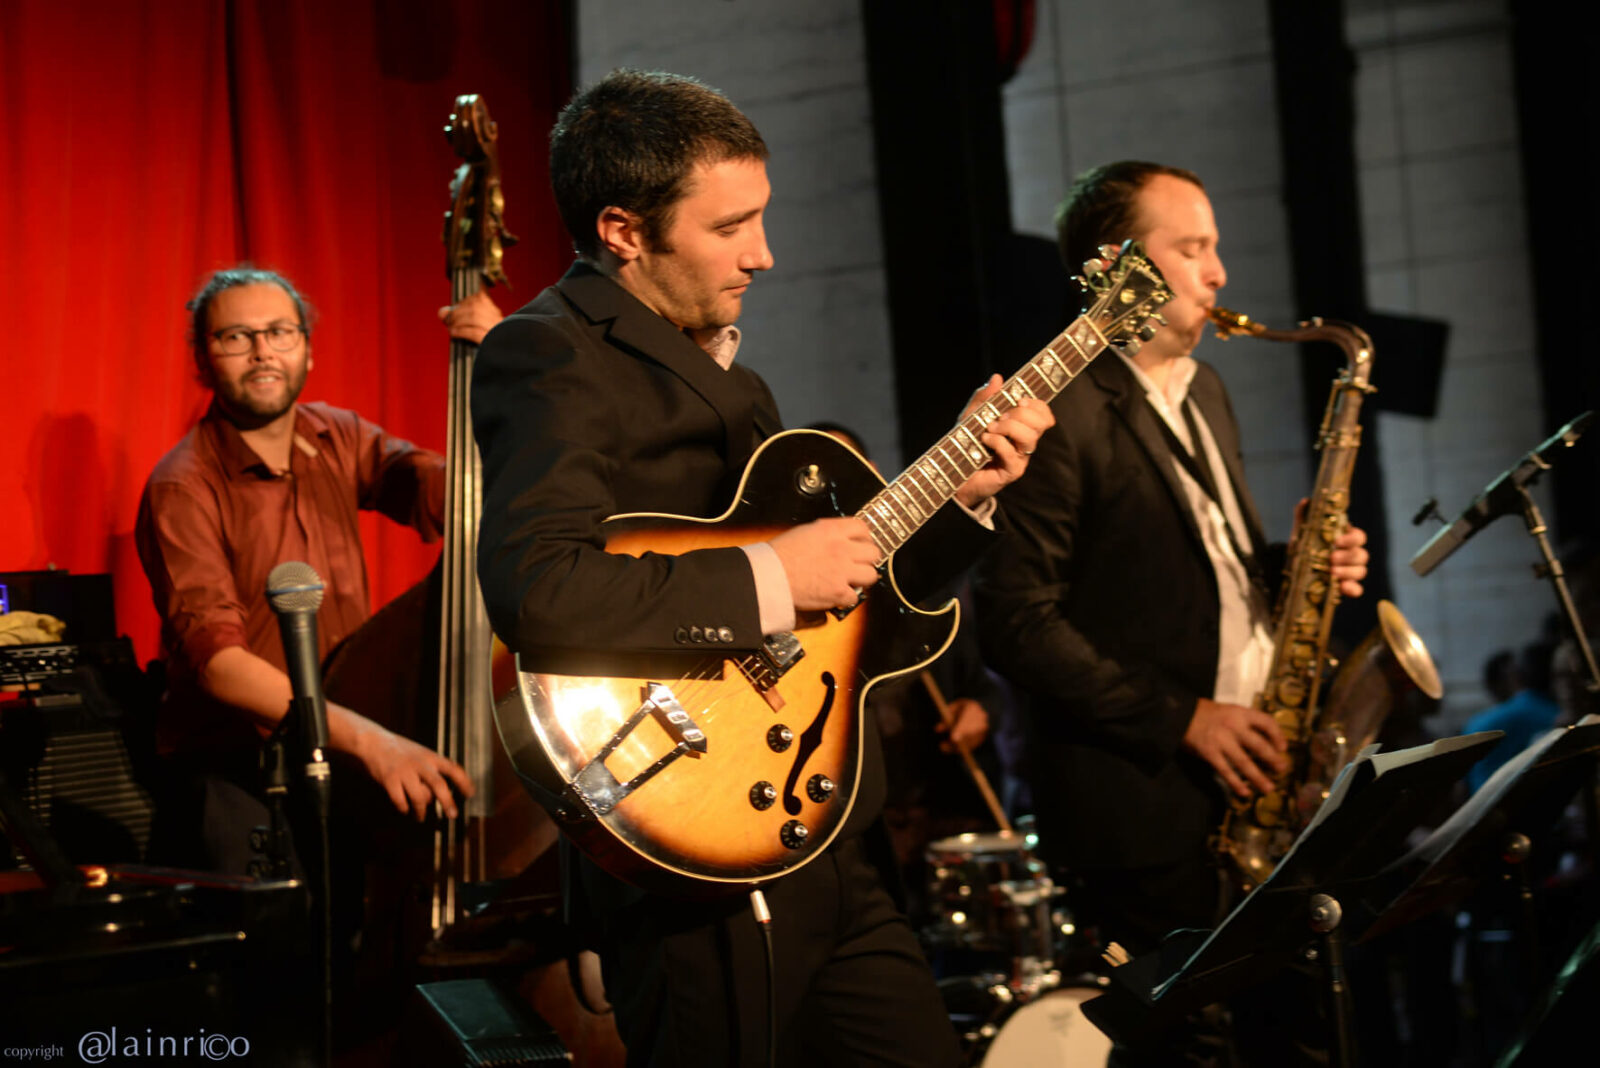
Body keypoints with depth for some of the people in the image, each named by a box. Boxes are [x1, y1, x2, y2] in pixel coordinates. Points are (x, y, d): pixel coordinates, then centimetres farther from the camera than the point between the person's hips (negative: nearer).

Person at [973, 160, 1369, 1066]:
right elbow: (1019, 623, -18)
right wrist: (1181, 718, -17)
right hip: (1148, 804, -8)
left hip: (1254, 779, 8)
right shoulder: (1060, 415, -13)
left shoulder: (1204, 390, 17)